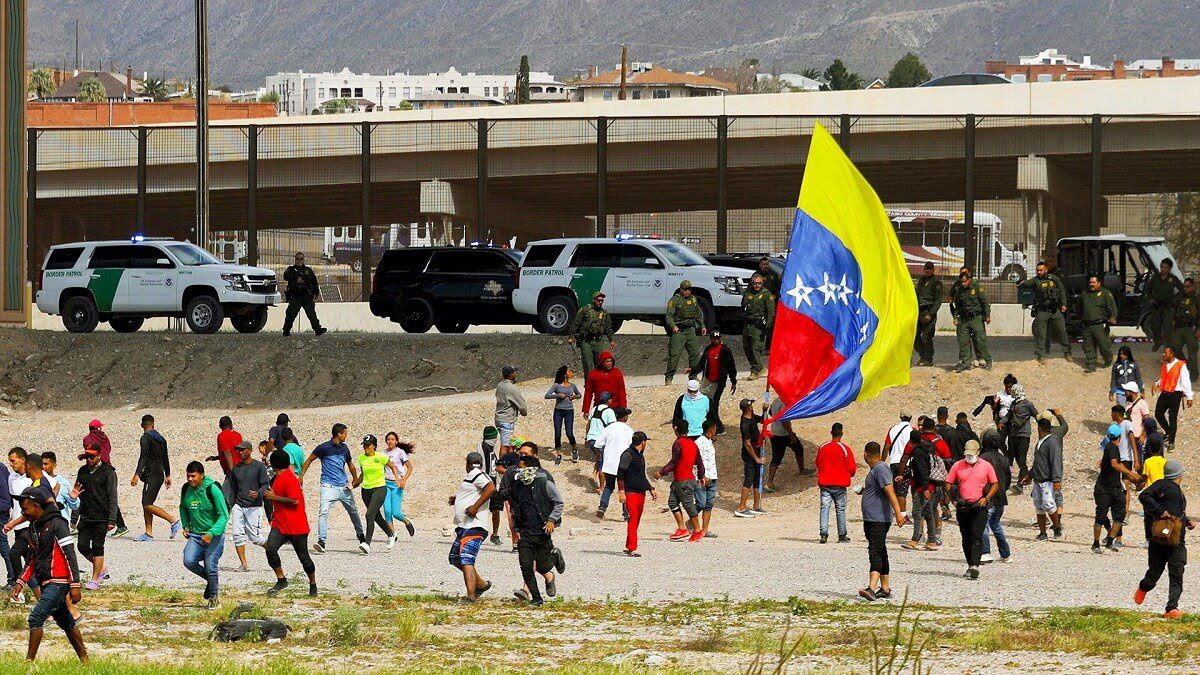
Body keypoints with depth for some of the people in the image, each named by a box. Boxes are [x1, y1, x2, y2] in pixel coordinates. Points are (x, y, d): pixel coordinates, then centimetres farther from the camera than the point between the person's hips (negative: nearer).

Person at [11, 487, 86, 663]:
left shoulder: (56, 525, -13)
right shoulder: (33, 528, 13)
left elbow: (70, 556, -16)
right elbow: (32, 560, 20)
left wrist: (75, 585, -19)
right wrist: (21, 582, 8)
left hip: (58, 581, -9)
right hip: (46, 582, 9)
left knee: (36, 617, -15)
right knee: (65, 622, 14)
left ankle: (29, 661, -12)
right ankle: (84, 660, 22)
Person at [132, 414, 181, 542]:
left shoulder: (146, 438, -10)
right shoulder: (161, 439, 15)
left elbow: (143, 458, -19)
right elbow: (166, 458, 21)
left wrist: (137, 475, -22)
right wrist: (168, 476, 27)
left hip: (152, 476, -9)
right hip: (160, 475, 9)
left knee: (148, 505, -12)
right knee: (146, 504, 10)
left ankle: (173, 521, -16)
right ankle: (148, 533, 6)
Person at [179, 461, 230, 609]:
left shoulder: (212, 490, -16)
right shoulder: (187, 489, 1)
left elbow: (224, 515, -15)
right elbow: (183, 508, 23)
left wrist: (211, 533, -25)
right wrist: (186, 526, 8)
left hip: (214, 536, -5)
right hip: (195, 535, 5)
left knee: (210, 566, -10)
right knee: (189, 561, -17)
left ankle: (213, 598, 15)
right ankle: (211, 580, 11)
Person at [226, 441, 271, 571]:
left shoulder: (259, 466, -2)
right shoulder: (236, 468, 13)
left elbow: (266, 485, -5)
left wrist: (258, 494, -25)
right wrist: (230, 505, 14)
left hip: (254, 506, -5)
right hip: (238, 505, 5)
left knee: (255, 537, -7)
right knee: (238, 535, -5)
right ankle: (244, 564, -1)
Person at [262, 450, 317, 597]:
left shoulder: (289, 479, -16)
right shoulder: (277, 478, 14)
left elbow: (295, 501, -24)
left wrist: (274, 497, -17)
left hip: (296, 527, -8)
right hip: (280, 525, 8)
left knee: (303, 557, 5)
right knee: (270, 549, -16)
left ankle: (313, 586, 22)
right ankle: (281, 580, -4)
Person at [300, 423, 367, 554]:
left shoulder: (344, 448, 10)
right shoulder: (324, 447, -6)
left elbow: (350, 465, 23)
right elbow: (309, 460, 2)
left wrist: (355, 479, 8)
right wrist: (301, 476, -5)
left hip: (344, 486, 5)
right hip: (328, 486, -5)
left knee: (353, 511, 13)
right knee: (323, 512, -19)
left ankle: (362, 538, 29)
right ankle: (321, 542, -19)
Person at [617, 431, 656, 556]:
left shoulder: (640, 456, 21)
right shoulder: (628, 454, -8)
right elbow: (620, 474, -13)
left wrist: (651, 489, 29)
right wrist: (621, 492, -19)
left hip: (641, 493, 9)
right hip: (630, 493, -9)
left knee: (636, 522, 9)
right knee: (632, 520, -13)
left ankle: (629, 547, 17)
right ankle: (632, 549, -16)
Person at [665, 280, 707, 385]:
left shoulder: (693, 300, 14)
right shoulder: (674, 300, -6)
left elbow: (698, 314, 26)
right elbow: (669, 316, -13)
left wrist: (702, 326, 19)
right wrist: (673, 326, -28)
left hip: (690, 330, 6)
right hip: (678, 331, -6)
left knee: (695, 352, 6)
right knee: (674, 354, -10)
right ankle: (669, 378, -6)